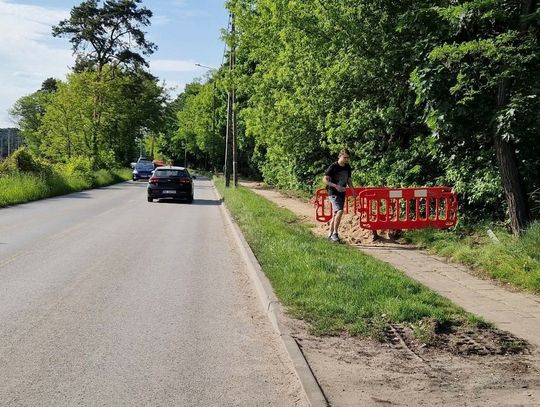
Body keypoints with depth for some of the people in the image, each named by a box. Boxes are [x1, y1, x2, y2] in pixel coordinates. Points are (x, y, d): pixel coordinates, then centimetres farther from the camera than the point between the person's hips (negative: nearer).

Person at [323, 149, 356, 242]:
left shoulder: (347, 167, 7)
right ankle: (335, 232, -12)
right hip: (333, 193, -7)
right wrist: (336, 186, -24)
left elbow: (349, 180, 20)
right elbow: (324, 179, -13)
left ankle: (330, 234, 22)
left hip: (342, 193, 7)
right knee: (339, 211, -23)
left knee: (336, 214, 12)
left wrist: (353, 190, 5)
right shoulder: (333, 166, -12)